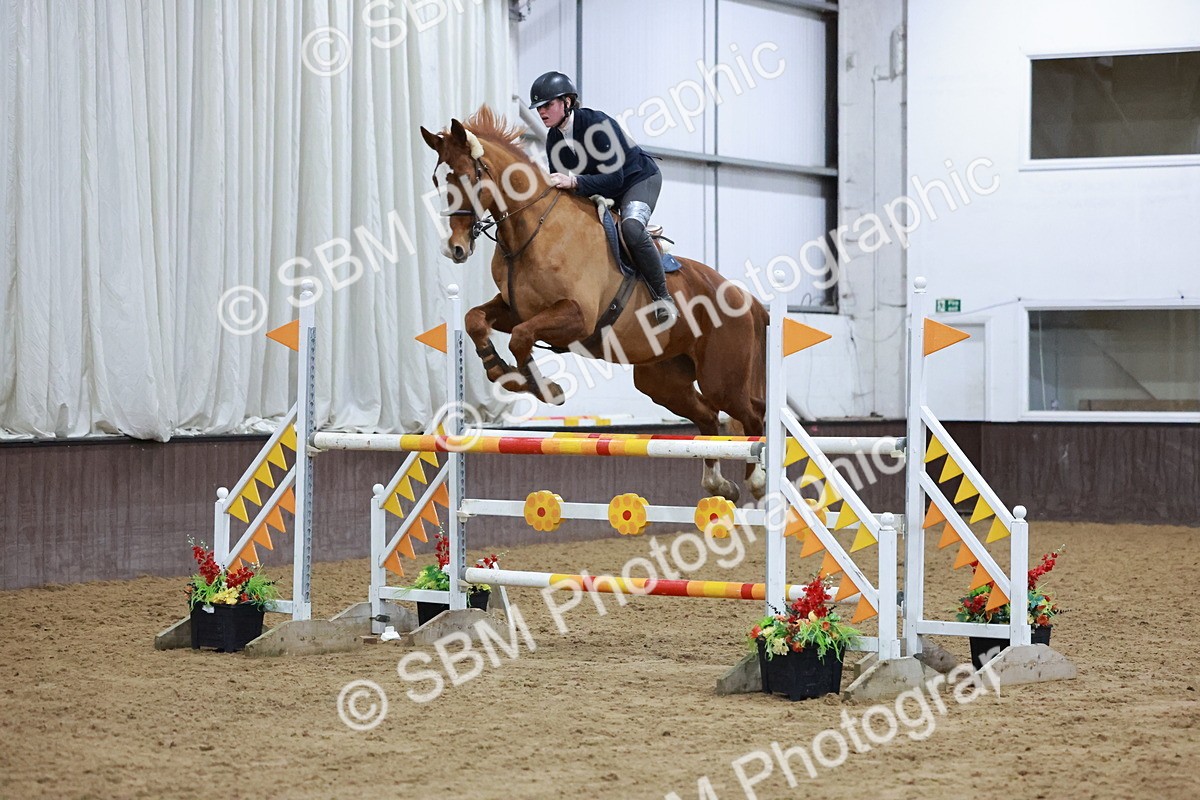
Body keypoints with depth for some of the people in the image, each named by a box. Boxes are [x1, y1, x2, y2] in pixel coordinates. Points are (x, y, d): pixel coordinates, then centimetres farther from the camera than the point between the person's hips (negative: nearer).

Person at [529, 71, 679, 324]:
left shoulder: (597, 124, -30)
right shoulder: (553, 139, -7)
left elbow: (614, 178, -35)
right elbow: (558, 183, 1)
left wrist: (574, 182, -46)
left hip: (640, 179, -9)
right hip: (601, 192, 9)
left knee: (631, 228, -35)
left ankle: (662, 296, -22)